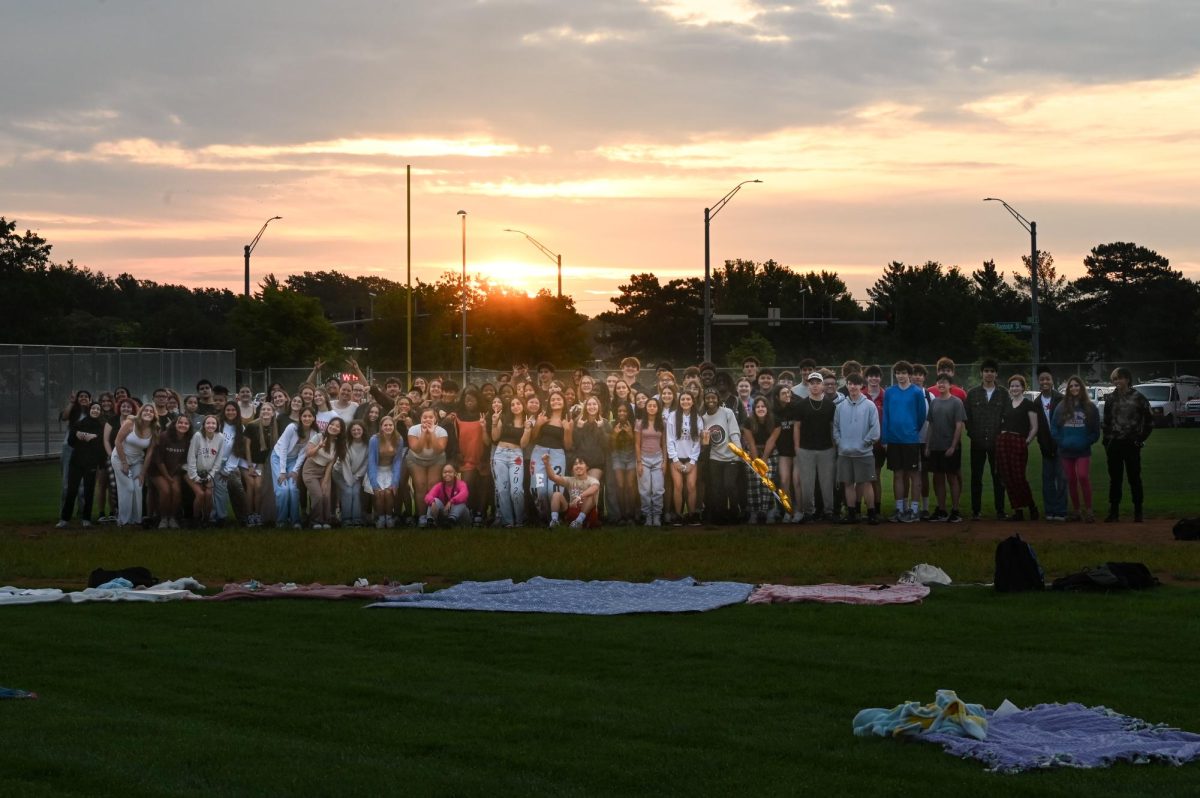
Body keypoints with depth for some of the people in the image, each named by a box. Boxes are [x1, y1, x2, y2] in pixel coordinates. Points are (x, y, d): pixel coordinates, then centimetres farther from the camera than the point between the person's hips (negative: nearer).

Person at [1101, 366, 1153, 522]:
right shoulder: (1110, 398, 8)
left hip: (1131, 444, -3)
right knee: (1114, 479, 6)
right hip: (1114, 444, 3)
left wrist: (1140, 439, -1)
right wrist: (1106, 441, 6)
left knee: (1134, 478, 1)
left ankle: (1138, 512, 6)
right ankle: (1114, 511, 10)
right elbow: (1106, 422, 14)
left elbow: (1149, 422, 3)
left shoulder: (1138, 398, -2)